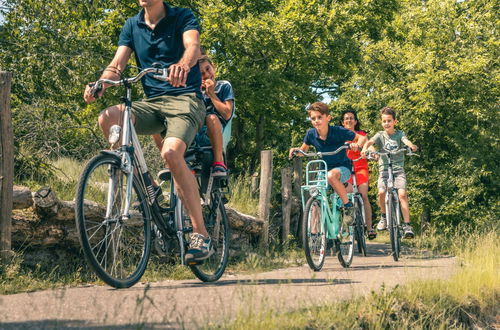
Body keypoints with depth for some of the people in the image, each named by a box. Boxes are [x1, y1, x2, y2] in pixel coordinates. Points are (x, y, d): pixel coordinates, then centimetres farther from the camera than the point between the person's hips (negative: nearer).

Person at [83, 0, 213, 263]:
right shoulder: (132, 25, 12)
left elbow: (193, 46, -21)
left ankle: (201, 235, -24)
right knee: (107, 118, -24)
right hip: (152, 102, 5)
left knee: (171, 153, -32)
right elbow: (116, 65, 3)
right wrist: (99, 86, -20)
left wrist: (182, 65, -46)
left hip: (185, 98, -5)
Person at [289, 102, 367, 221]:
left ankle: (348, 205, -21)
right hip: (324, 170, 5)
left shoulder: (339, 131, -18)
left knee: (331, 175, -39)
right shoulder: (311, 134, -8)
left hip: (343, 168, -5)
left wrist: (356, 145, -30)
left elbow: (362, 137, -8)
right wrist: (296, 150, -11)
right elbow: (304, 149, 12)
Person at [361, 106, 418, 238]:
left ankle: (407, 225, -17)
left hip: (398, 169, 0)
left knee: (402, 194, -19)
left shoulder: (399, 134, 8)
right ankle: (384, 216, 6)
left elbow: (406, 140, -14)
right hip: (384, 169, 0)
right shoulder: (380, 135, 8)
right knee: (381, 192, -22)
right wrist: (365, 148, -34)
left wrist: (411, 146, -38)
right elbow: (370, 142, -11)